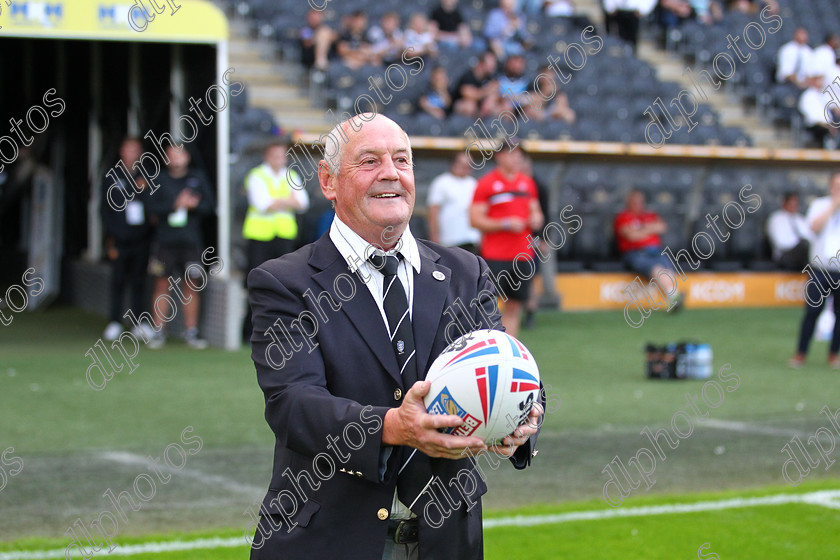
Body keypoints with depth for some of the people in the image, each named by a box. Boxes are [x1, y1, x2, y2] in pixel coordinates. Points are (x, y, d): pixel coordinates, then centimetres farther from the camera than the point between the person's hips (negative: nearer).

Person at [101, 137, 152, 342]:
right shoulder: (112, 178, 6)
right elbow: (106, 210, 5)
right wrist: (111, 240, 0)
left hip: (141, 240, 1)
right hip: (120, 240, -1)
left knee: (139, 281, 4)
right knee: (118, 281, 0)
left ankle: (139, 323, 10)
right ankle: (115, 322, 8)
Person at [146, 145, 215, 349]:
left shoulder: (198, 178, 9)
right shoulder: (160, 180, 5)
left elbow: (209, 206, 5)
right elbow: (153, 207, -5)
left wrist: (194, 205, -14)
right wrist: (176, 205, -17)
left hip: (191, 241, 1)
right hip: (165, 240, -1)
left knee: (190, 287, 2)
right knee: (162, 285, 0)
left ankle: (191, 331, 10)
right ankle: (158, 331, 8)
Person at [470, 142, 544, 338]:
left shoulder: (528, 183, 14)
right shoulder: (486, 183, -4)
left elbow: (535, 211, 25)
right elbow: (475, 219, -8)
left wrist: (536, 219, 1)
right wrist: (506, 224, -15)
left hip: (523, 255, 6)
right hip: (495, 257, -6)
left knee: (514, 307, 6)